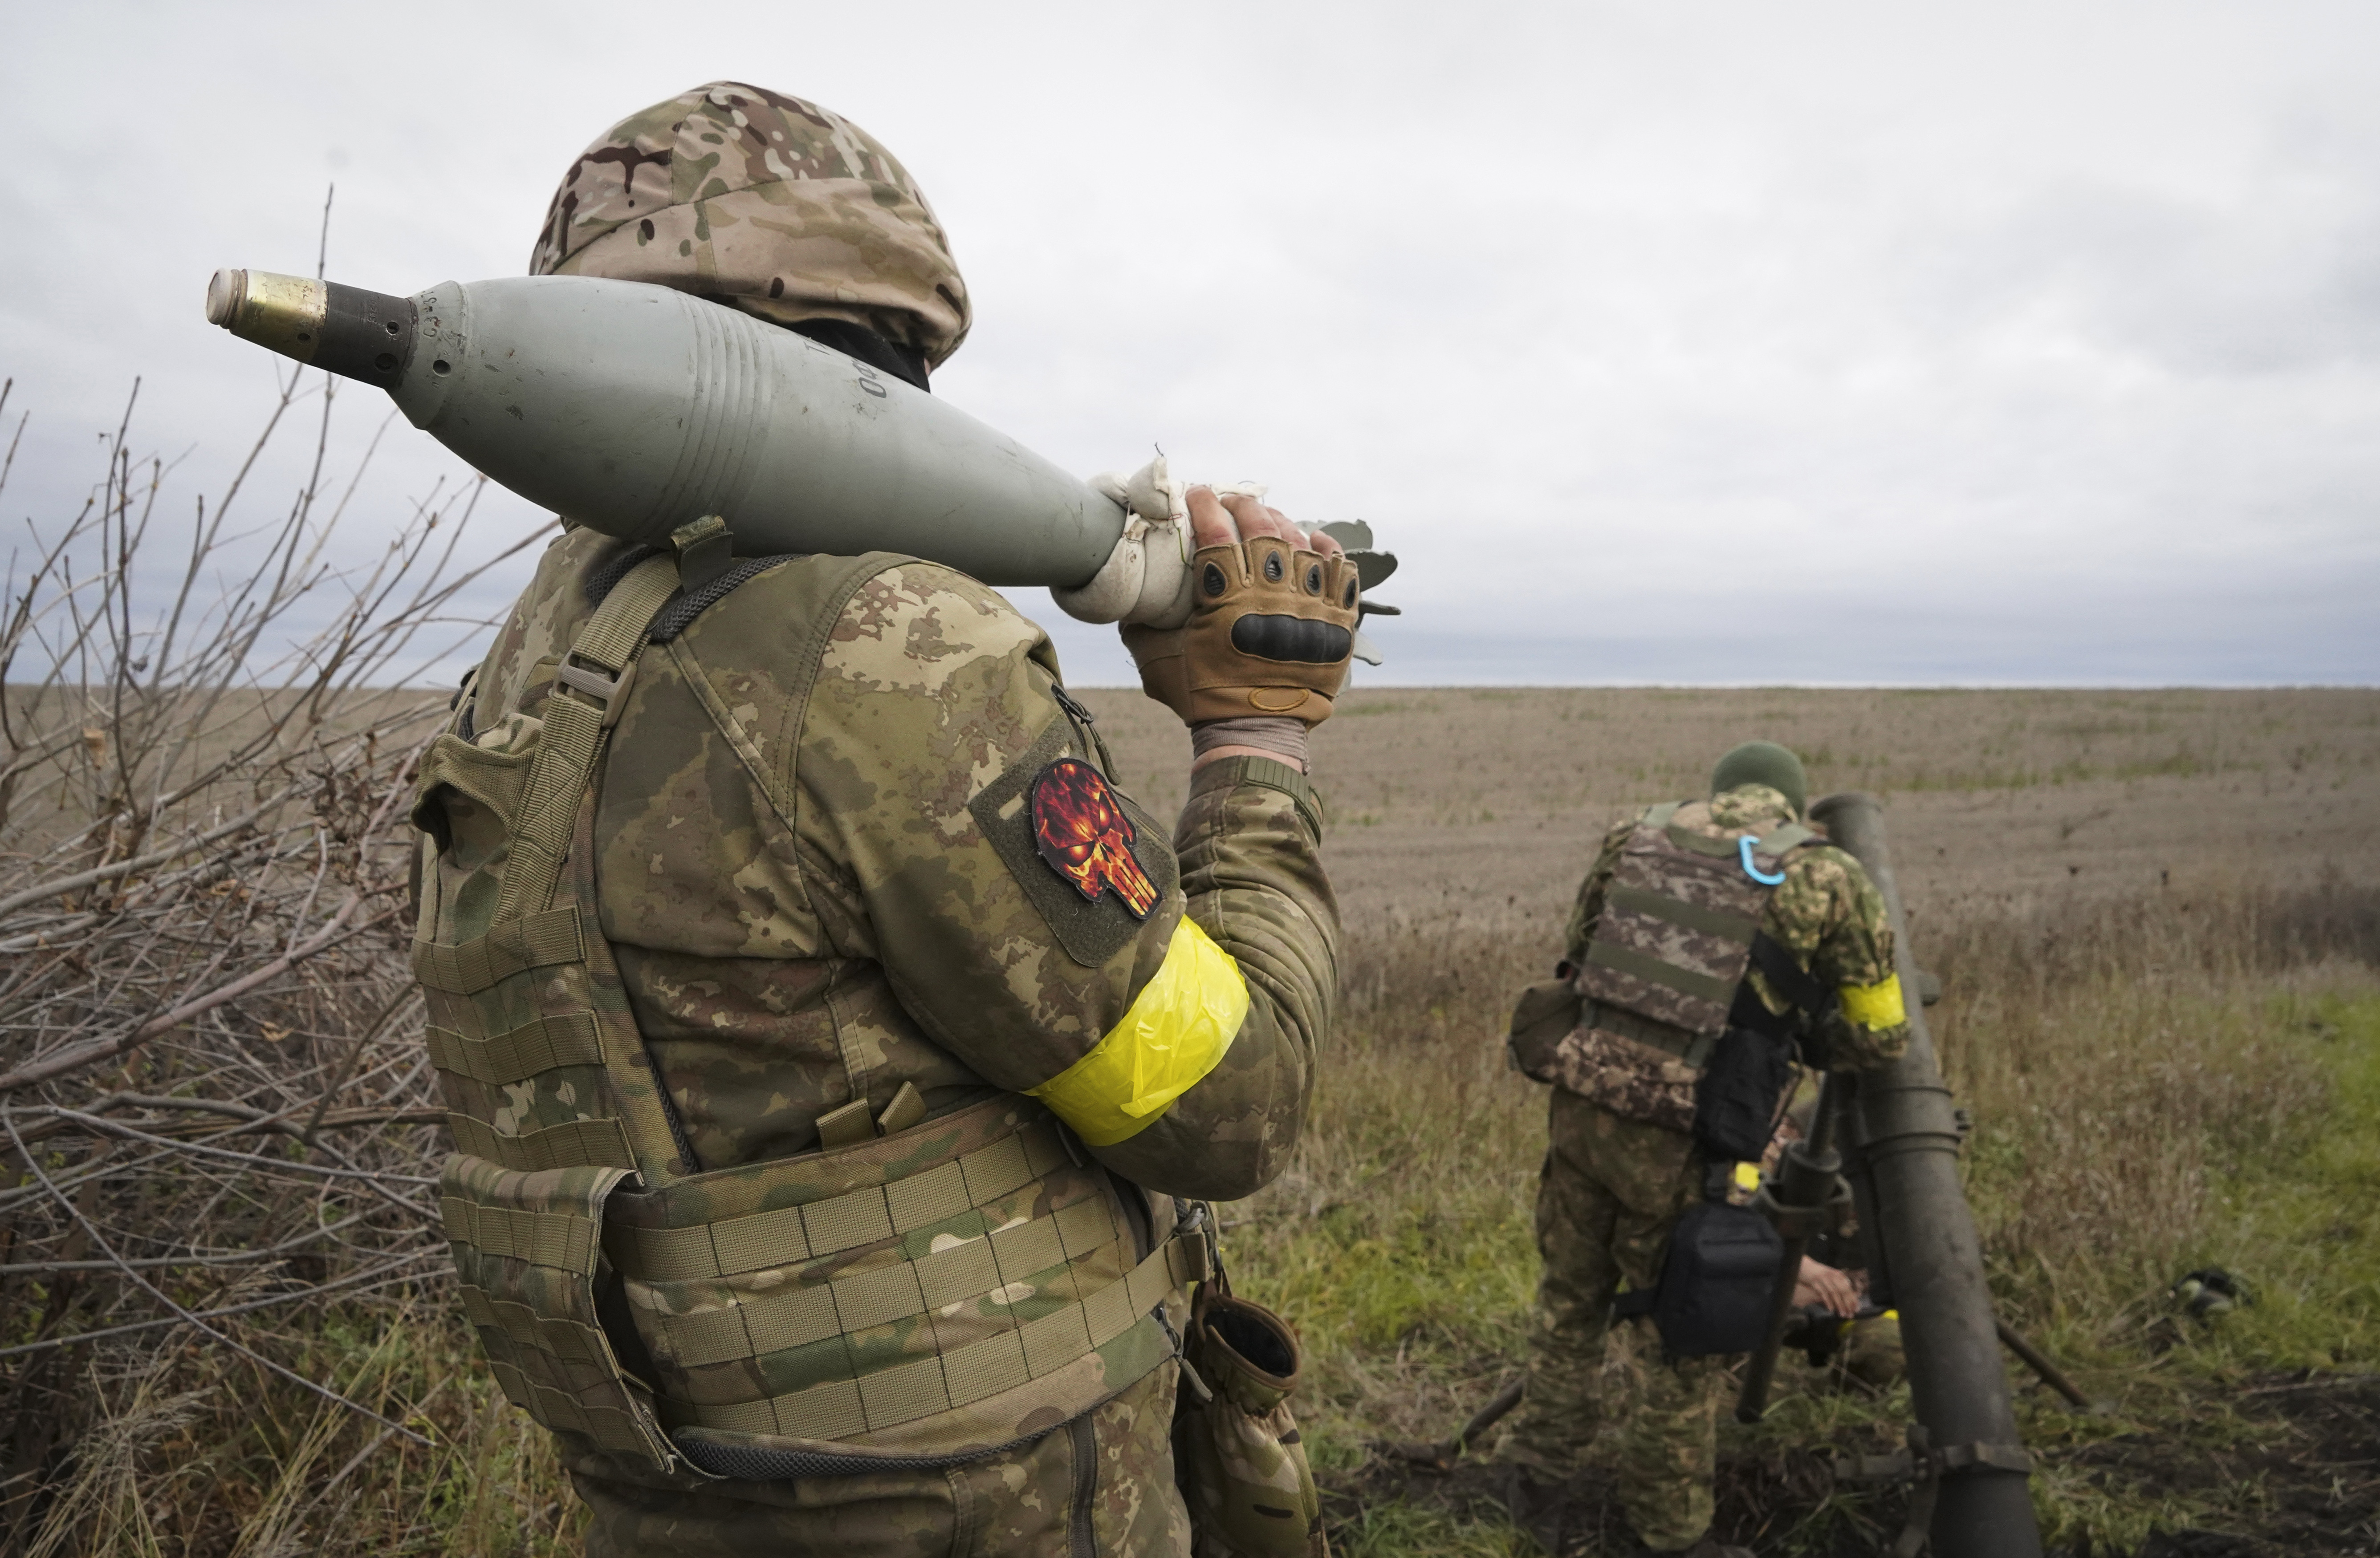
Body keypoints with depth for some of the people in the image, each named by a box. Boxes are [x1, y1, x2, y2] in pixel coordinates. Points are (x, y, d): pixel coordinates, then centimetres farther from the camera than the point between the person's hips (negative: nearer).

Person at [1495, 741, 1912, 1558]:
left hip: (1582, 1099, 4)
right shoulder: (1827, 876, 1)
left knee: (1572, 1295, 25)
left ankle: (1538, 1463, 42)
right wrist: (1798, 1027, 27)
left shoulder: (1634, 835, 11)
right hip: (1679, 1134, -4)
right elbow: (1881, 1035, 9)